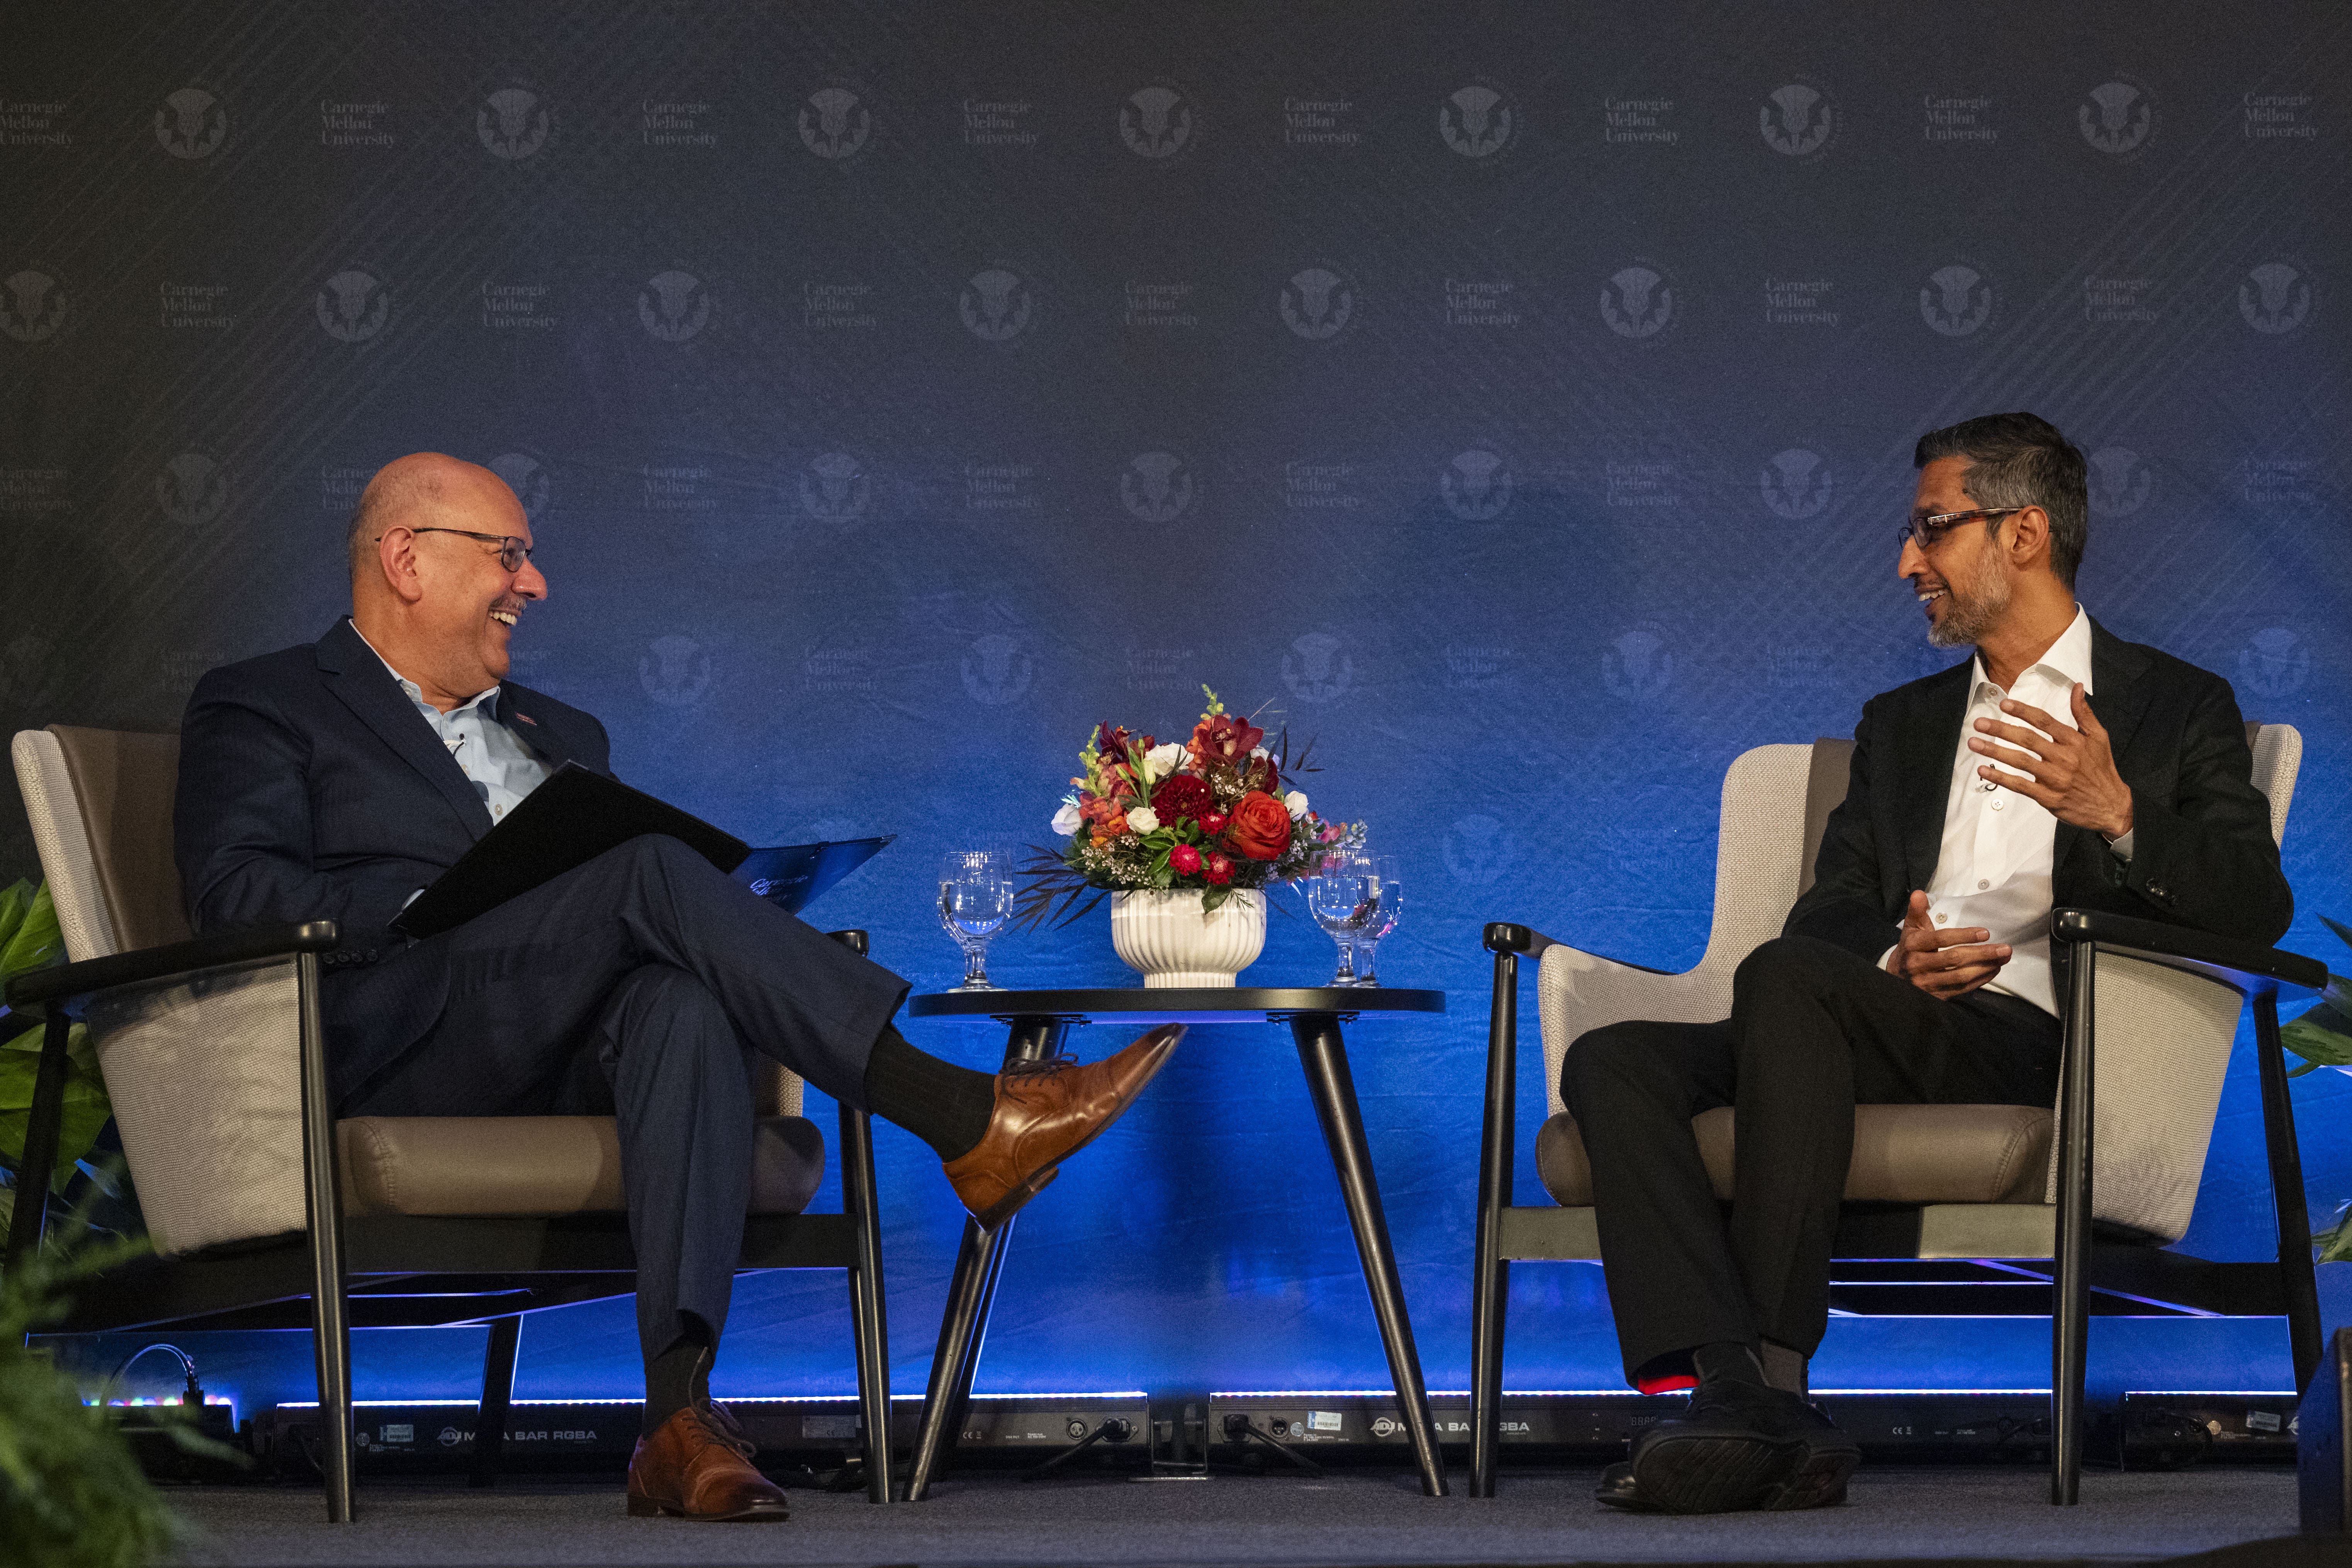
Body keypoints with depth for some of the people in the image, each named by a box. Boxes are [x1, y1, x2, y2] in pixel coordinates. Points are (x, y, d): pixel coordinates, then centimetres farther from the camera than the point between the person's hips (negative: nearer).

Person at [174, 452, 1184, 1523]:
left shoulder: (560, 736, 34)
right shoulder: (263, 709, 15)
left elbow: (617, 902, 26)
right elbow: (234, 891, -2)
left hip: (571, 1057, 5)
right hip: (391, 1043, -5)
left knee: (684, 1003, -34)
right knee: (650, 873, -29)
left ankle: (681, 1414, -47)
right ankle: (966, 1122, -35)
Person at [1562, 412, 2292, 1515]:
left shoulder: (2176, 709, 14)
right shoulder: (1901, 724, 30)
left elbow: (2258, 907, 0)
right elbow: (1831, 907, 17)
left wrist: (2119, 817, -19)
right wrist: (1892, 957, -8)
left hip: (2044, 1043, -6)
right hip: (1889, 1023, 6)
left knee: (1785, 979, -34)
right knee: (1612, 1062, -21)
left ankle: (1770, 1379, -37)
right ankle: (1735, 1394, -39)